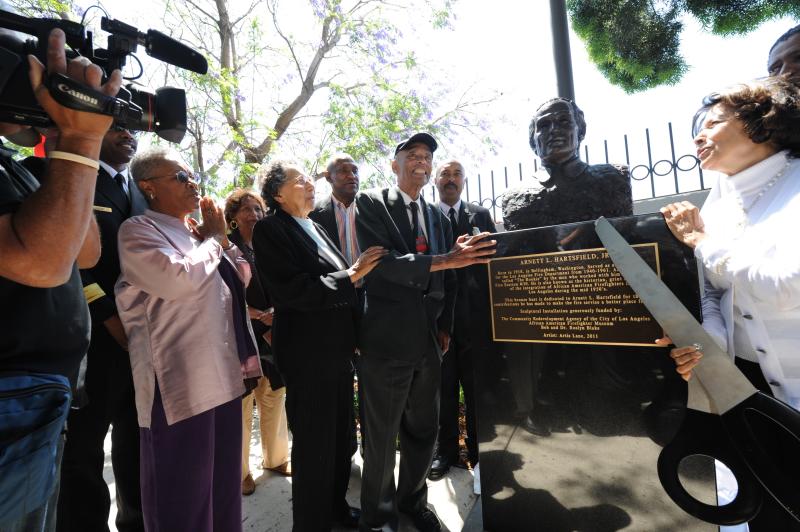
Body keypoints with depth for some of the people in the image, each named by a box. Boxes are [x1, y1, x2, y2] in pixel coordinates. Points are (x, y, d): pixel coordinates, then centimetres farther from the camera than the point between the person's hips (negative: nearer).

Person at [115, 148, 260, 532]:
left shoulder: (197, 232, 13)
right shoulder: (138, 230, -9)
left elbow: (242, 278, 15)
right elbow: (179, 279, -26)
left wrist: (223, 239, 2)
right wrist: (213, 237, -11)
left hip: (222, 374, 8)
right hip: (180, 383, -8)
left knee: (223, 482, 23)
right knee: (183, 494, 10)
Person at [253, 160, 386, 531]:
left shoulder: (314, 228, 14)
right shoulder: (271, 229, -11)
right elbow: (293, 290, -22)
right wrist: (352, 275, -18)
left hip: (337, 348, 8)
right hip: (308, 353, -8)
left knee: (341, 435, 21)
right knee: (313, 444, 8)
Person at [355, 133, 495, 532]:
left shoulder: (437, 216, 13)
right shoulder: (372, 203, -3)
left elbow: (447, 279, 15)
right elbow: (382, 262, -18)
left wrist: (445, 327, 11)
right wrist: (445, 259, -26)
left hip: (428, 341, 6)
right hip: (387, 340, -5)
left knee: (424, 430, 19)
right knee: (381, 436, 10)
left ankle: (412, 499, 45)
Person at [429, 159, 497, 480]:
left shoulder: (480, 215, 11)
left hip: (474, 312, 1)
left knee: (475, 384, 11)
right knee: (443, 386, 10)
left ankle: (477, 448, 30)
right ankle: (445, 450, 26)